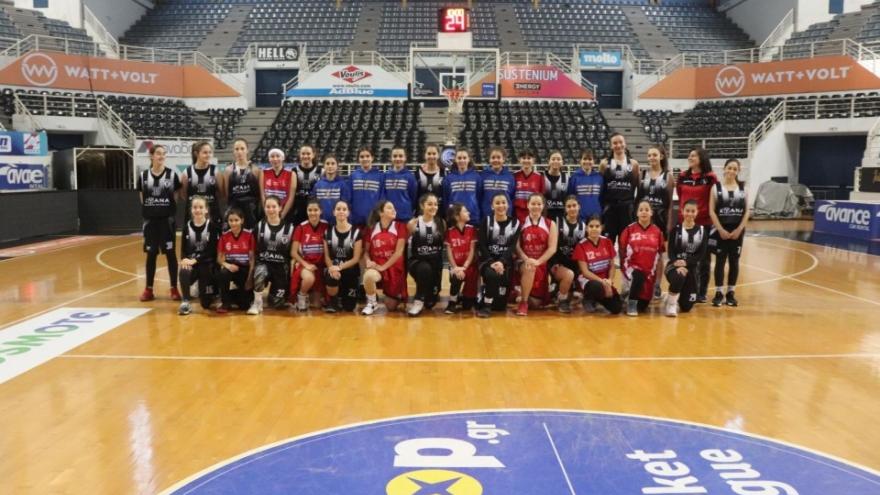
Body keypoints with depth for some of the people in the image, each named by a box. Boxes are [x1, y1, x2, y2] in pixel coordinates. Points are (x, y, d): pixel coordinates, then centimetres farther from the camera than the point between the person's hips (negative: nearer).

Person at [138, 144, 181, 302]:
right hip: (150, 220, 2)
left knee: (170, 253, 2)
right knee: (151, 254, 8)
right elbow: (142, 198, 11)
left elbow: (176, 197, 5)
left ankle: (174, 289, 10)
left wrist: (169, 209, -2)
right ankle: (149, 289, 16)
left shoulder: (172, 175, -1)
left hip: (167, 219, -2)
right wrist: (151, 208, 2)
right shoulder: (143, 176, 3)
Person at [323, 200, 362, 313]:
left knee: (349, 307, -2)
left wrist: (339, 267, -21)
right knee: (331, 277, -39)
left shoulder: (356, 232, -4)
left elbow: (356, 258, -7)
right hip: (333, 268, 1)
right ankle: (334, 301, -4)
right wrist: (331, 268, -19)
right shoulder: (328, 232, 5)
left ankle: (342, 297, 38)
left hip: (350, 270, 0)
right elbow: (327, 256, 3)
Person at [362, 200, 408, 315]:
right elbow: (366, 250, 8)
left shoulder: (400, 226, -4)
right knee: (368, 276, -38)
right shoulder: (371, 228, 2)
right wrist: (368, 261, -15)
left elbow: (399, 252, -10)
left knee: (391, 307, 3)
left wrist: (383, 266, -17)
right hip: (376, 266, 1)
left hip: (394, 268, 0)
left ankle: (397, 296, 41)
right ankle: (371, 303, -9)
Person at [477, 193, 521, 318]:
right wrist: (492, 263, -20)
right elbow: (482, 246, -4)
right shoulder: (486, 222, 5)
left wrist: (501, 262, -20)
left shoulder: (515, 223, 7)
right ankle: (486, 305, -17)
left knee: (500, 305, -9)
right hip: (488, 260, -1)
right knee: (492, 274, -37)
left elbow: (513, 247, -3)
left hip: (506, 261, 1)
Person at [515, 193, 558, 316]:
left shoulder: (551, 224, 4)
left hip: (543, 264, 2)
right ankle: (523, 302, -18)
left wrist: (538, 261, -21)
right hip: (525, 262, -2)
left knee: (538, 302, 1)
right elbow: (517, 246, -5)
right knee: (529, 268, -39)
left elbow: (552, 248, -6)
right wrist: (526, 259, -23)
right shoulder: (521, 223, 4)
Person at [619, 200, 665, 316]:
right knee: (639, 276, -38)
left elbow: (660, 255, 7)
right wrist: (625, 268, -6)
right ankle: (631, 302, -12)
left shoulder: (657, 231, 1)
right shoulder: (629, 229, -3)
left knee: (643, 305, 2)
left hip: (649, 270, 2)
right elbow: (622, 252, 2)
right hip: (632, 267, -2)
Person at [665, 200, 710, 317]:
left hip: (692, 267, 2)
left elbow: (702, 254, -2)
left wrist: (686, 263, -19)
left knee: (686, 306, -2)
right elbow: (671, 252, -7)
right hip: (675, 266, -2)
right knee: (679, 277, -40)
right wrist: (678, 265, -26)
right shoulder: (676, 229, 1)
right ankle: (671, 302, -13)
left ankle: (678, 297, 36)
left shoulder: (702, 230, 5)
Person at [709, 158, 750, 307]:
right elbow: (711, 211, -5)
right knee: (720, 261, 0)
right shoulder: (716, 187, -1)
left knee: (734, 261, 6)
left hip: (737, 230, 2)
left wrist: (739, 229, -7)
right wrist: (721, 230, -12)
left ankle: (731, 292, 15)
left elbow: (747, 211, 3)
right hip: (720, 230, -2)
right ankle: (719, 292, 7)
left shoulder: (743, 188, 6)